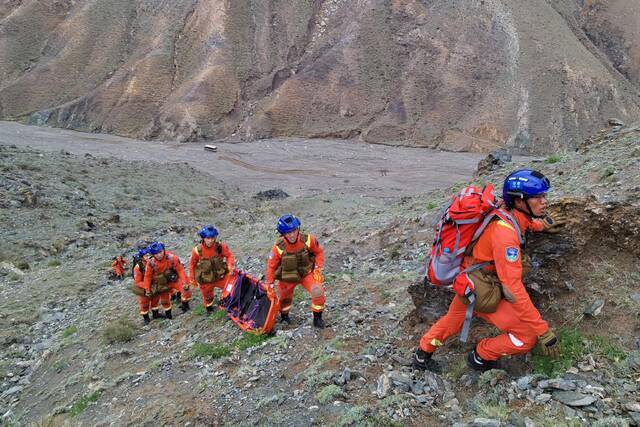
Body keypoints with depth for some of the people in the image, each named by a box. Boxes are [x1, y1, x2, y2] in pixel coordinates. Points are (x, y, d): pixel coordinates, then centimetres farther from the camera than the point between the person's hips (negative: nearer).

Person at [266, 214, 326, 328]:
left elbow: (319, 252, -4)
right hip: (287, 277, 0)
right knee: (285, 298, 19)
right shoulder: (279, 247, -25)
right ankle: (284, 316, 55)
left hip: (306, 273, 0)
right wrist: (270, 285, -4)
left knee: (318, 292, -22)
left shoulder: (307, 240, -24)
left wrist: (318, 268, -12)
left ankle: (317, 318, 1)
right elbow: (271, 266, -10)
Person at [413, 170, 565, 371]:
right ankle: (481, 357, 17)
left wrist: (542, 225, 18)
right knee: (528, 336, -6)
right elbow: (513, 288, -32)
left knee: (454, 320, 31)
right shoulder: (505, 233, -32)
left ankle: (422, 355, 51)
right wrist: (544, 332, -27)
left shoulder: (507, 214, -7)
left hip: (466, 280, 9)